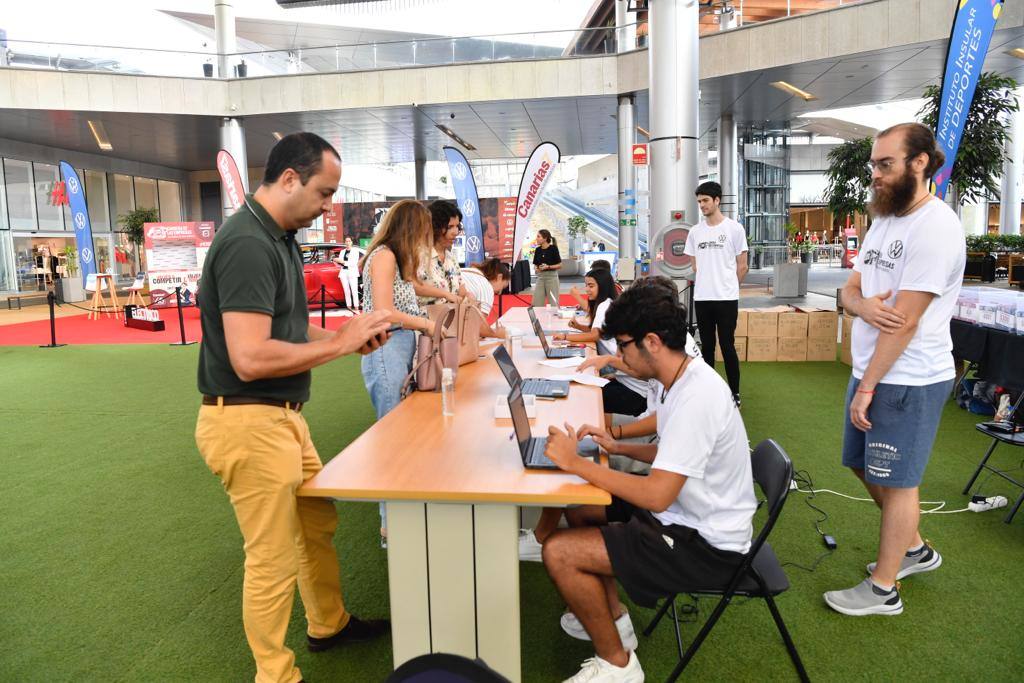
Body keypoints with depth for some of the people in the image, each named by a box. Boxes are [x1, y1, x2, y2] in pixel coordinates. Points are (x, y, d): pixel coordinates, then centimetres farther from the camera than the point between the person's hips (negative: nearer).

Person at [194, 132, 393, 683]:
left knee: (318, 522, 24)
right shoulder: (248, 244, -21)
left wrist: (348, 335, 2)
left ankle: (329, 624, 45)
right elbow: (250, 359, -29)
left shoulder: (280, 237, 9)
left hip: (281, 415, 10)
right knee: (274, 560, 3)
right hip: (248, 423, -10)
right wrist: (341, 343, -19)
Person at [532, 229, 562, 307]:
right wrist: (537, 268, -9)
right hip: (540, 277, 5)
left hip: (552, 276, -5)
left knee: (553, 302, 2)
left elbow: (559, 265, -8)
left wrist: (548, 267, -20)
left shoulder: (553, 249, -9)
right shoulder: (537, 250, 5)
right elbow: (535, 265, 12)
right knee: (537, 303, 4)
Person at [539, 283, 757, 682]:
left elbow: (657, 496, -31)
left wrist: (576, 462, -23)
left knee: (559, 553, -15)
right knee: (579, 510, 19)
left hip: (706, 544, -10)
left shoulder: (695, 398, -29)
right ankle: (613, 620, 29)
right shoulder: (685, 379, 2)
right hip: (687, 515, 10)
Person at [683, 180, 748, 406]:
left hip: (727, 298, -4)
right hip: (701, 298, 4)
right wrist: (706, 285, 13)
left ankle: (734, 393, 10)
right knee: (707, 346, 11)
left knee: (727, 346, -1)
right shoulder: (695, 231, 8)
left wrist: (726, 287, 8)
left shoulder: (734, 228, -3)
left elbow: (742, 266, 1)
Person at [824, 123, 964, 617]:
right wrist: (863, 304, -16)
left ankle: (883, 590, 19)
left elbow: (904, 321, -21)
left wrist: (866, 388, -17)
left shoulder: (935, 228, -19)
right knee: (864, 465, 21)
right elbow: (849, 290, 9)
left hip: (908, 381, -9)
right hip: (872, 371, 9)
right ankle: (914, 549, 41)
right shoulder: (885, 220, 10)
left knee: (896, 482, 4)